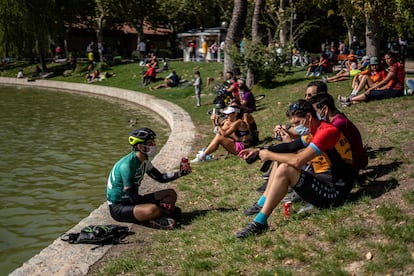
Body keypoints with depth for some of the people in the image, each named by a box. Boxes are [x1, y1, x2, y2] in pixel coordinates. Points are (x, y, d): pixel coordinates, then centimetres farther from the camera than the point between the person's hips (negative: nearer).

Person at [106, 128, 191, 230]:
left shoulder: (144, 161, 4)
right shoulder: (127, 165, -24)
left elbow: (161, 178, 15)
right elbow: (132, 196, -26)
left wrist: (180, 173, 0)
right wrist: (160, 204, -23)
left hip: (133, 201, 10)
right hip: (118, 207, -10)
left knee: (171, 194, 6)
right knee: (153, 209, -38)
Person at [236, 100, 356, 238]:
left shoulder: (327, 131, -21)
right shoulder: (313, 130, 8)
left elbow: (298, 161, -28)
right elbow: (290, 146, 15)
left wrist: (269, 155, -14)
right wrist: (259, 151, 4)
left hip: (334, 192, -10)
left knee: (285, 170, -24)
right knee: (282, 160, 13)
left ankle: (260, 223, -20)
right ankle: (262, 204, 10)